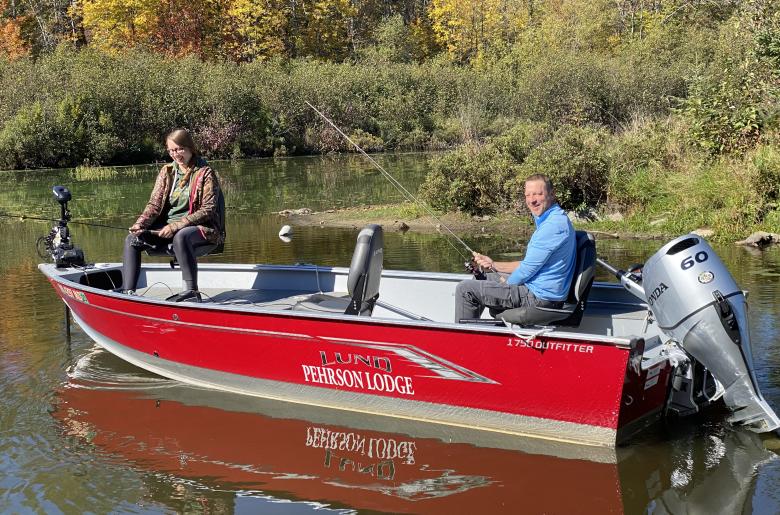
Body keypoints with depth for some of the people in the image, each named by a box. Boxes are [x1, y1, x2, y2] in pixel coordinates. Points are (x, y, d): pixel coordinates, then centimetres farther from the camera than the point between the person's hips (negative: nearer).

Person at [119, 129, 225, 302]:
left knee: (180, 237, -39)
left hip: (201, 228, -6)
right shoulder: (166, 172, 11)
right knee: (132, 239, -12)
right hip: (167, 228, 6)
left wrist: (176, 226, -20)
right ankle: (128, 292, -17)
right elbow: (154, 204, 6)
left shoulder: (204, 173, -5)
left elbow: (207, 210, -12)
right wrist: (140, 224, -14)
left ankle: (191, 291, -36)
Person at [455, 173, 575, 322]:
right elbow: (530, 264, 19)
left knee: (465, 289, -9)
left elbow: (528, 268, -20)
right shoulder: (553, 219, 13)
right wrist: (493, 264, 12)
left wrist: (507, 283, -2)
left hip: (539, 297, -11)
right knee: (480, 279, 28)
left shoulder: (554, 224, -22)